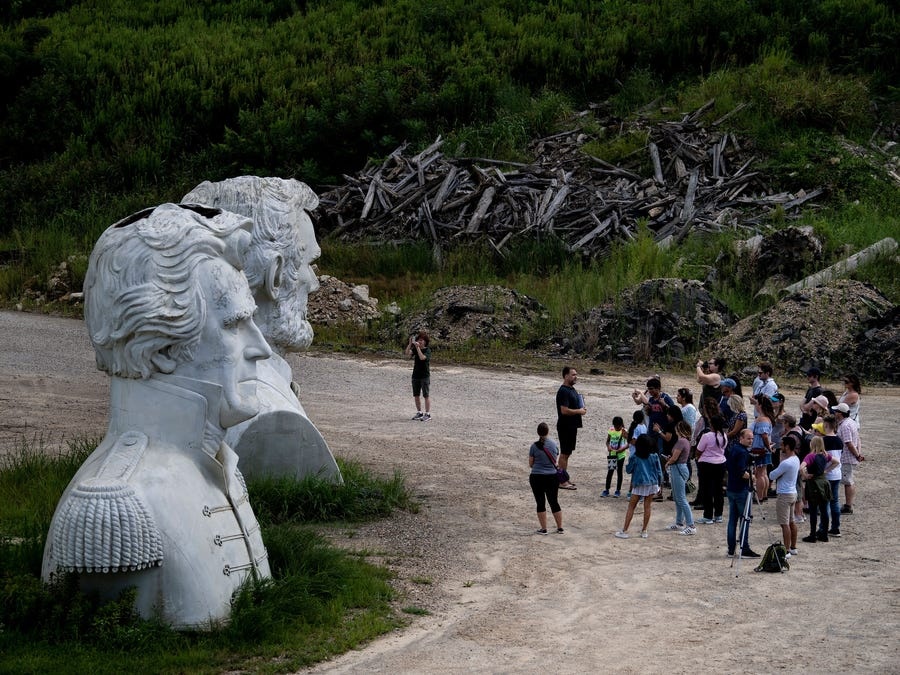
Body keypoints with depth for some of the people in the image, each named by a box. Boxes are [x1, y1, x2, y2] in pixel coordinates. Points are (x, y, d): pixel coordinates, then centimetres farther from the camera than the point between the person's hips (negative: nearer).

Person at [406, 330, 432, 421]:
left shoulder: (427, 350, -9)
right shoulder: (415, 349, 6)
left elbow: (422, 357, -27)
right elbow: (408, 353, -11)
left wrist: (417, 347, -29)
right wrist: (410, 343, -19)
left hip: (425, 376, -6)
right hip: (416, 375, 6)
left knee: (426, 395, -1)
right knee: (416, 395, 11)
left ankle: (427, 414, 3)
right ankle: (419, 412, 22)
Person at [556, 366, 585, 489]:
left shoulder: (572, 389, 14)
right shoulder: (563, 391, -18)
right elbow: (564, 410, -25)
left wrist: (582, 409, 8)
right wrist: (579, 411, -15)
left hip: (571, 427, 10)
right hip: (565, 427, -10)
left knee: (567, 453, 14)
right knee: (564, 453, -5)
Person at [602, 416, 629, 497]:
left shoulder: (624, 432, -10)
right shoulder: (611, 430, 1)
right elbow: (607, 441, 9)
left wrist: (623, 448, -25)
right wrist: (608, 447, -10)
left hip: (620, 455, -3)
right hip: (611, 454, 3)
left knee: (619, 472, 6)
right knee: (609, 472, 8)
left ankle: (618, 491, 15)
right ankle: (606, 490, 14)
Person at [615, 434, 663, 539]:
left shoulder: (635, 457, -8)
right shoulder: (654, 456, -2)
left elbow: (628, 470, 1)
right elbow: (659, 471, 3)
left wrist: (627, 465, 21)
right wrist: (659, 483, 14)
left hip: (639, 484, -2)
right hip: (652, 483, 2)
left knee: (631, 507, 5)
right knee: (647, 507, 8)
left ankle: (624, 531, 3)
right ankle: (644, 531, 11)